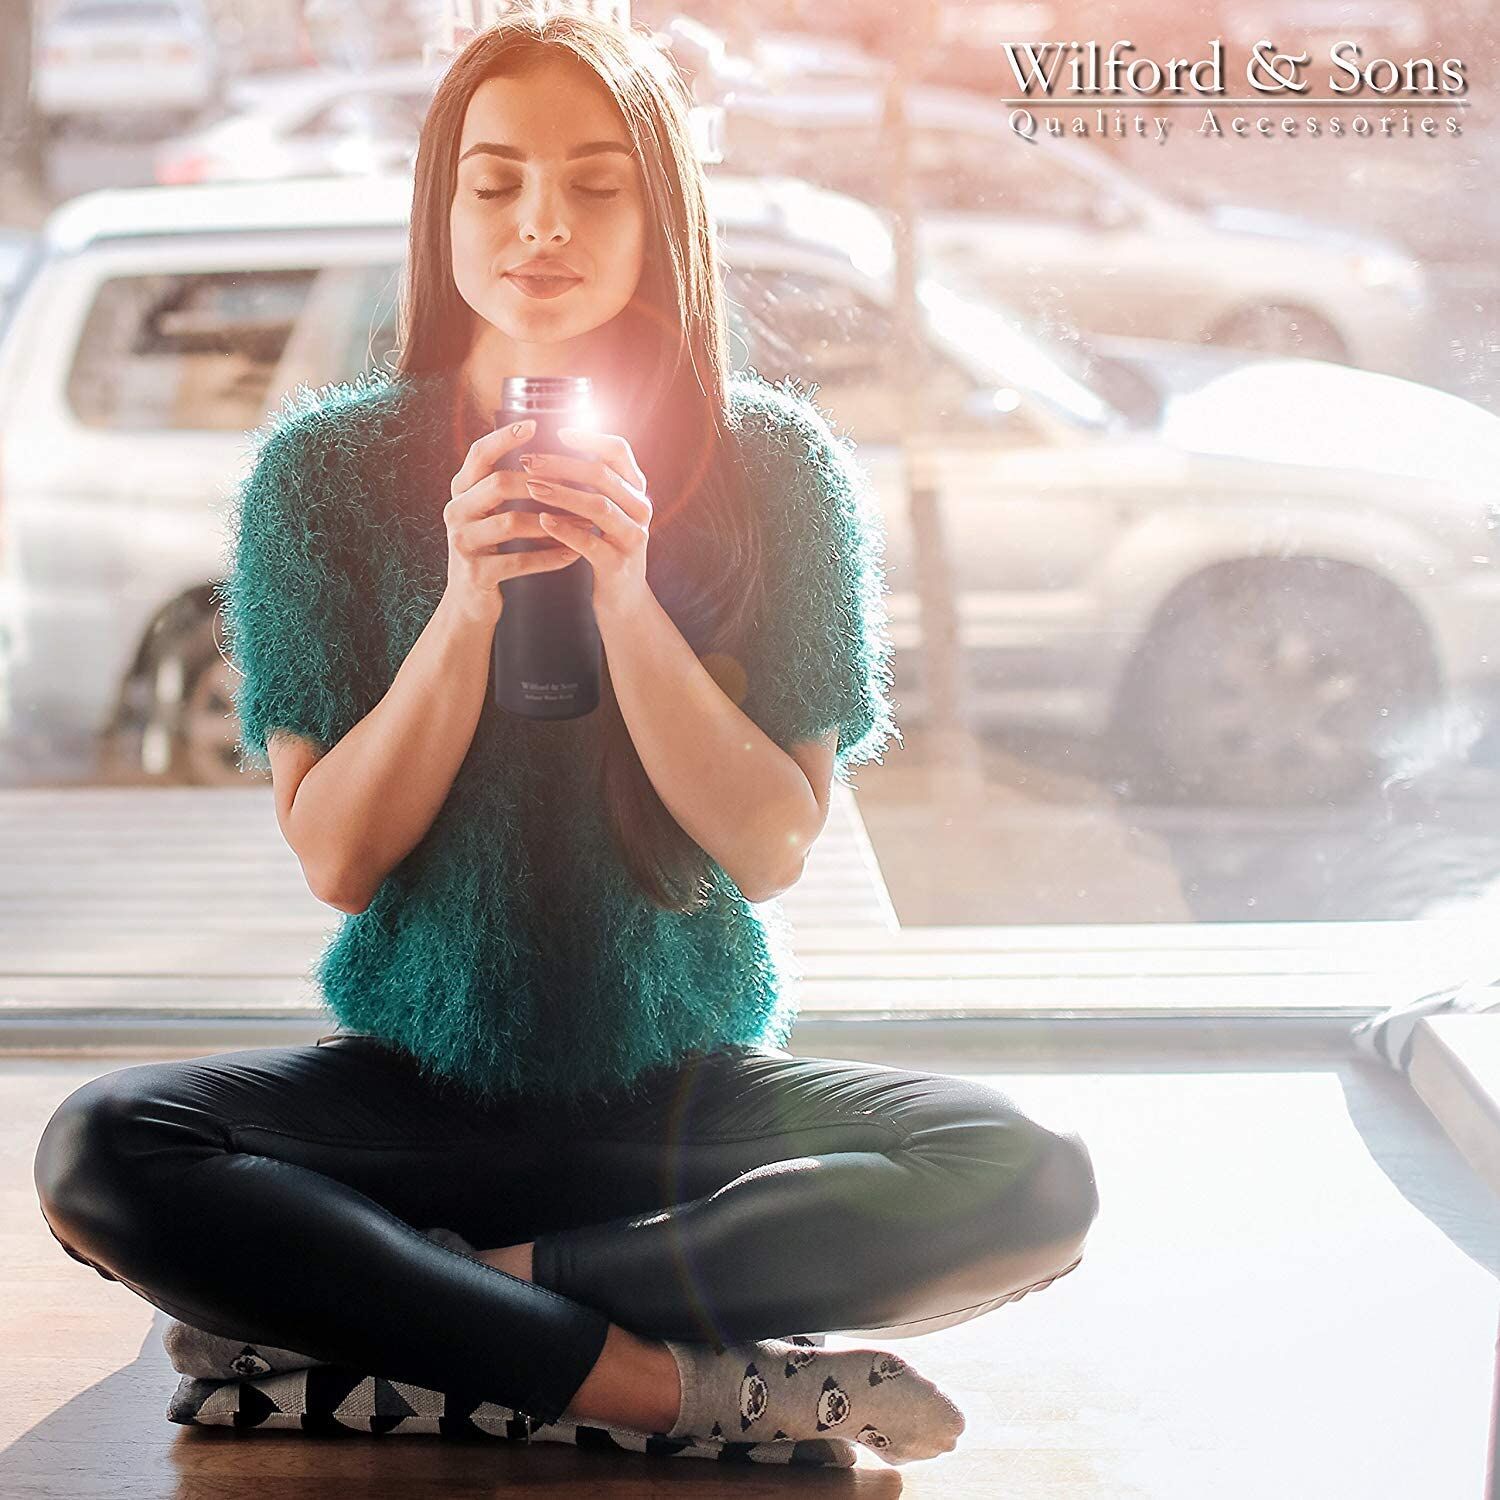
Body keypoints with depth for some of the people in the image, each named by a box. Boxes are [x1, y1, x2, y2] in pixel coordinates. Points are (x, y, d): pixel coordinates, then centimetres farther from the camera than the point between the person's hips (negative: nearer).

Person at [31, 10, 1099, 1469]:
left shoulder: (775, 466, -4)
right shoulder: (325, 469, -4)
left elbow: (772, 846, -8)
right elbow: (335, 858, -7)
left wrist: (625, 594, -22)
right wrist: (467, 604, -22)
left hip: (687, 1086, 0)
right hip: (415, 1077, 0)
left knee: (1034, 1183, -26)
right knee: (96, 1154, -29)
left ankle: (491, 1280, -17)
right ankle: (671, 1384, -24)